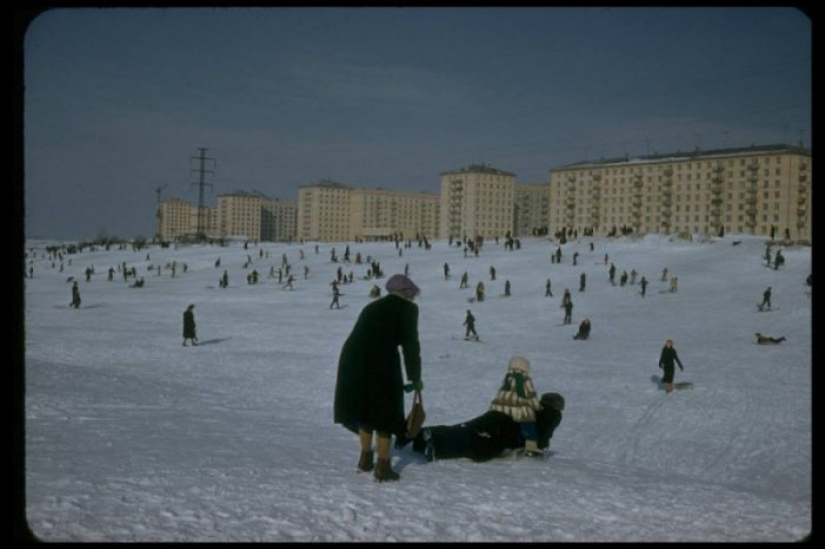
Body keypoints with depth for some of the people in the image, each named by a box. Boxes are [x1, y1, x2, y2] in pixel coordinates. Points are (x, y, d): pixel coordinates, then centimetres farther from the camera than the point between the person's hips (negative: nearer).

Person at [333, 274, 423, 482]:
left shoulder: (373, 306, 27)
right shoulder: (407, 308, 8)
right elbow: (410, 346, 1)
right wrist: (415, 378, 10)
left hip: (352, 358, 6)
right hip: (379, 362, -6)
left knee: (364, 407, 22)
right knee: (384, 413, 7)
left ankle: (366, 459, 32)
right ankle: (383, 467, 10)